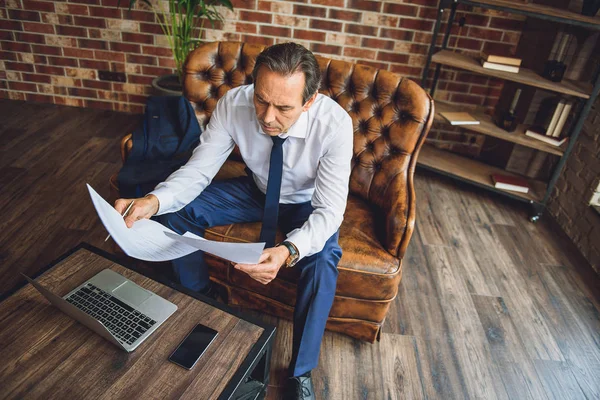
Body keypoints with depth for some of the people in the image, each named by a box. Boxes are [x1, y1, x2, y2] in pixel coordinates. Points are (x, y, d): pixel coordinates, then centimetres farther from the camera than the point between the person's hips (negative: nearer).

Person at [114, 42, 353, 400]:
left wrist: (289, 251, -52)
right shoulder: (234, 104, -26)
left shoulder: (334, 123, -33)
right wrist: (154, 201, -40)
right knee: (176, 212, -14)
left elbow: (329, 209, -32)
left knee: (323, 259, -33)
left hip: (307, 203, -3)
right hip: (257, 190, 3)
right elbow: (199, 168, -20)